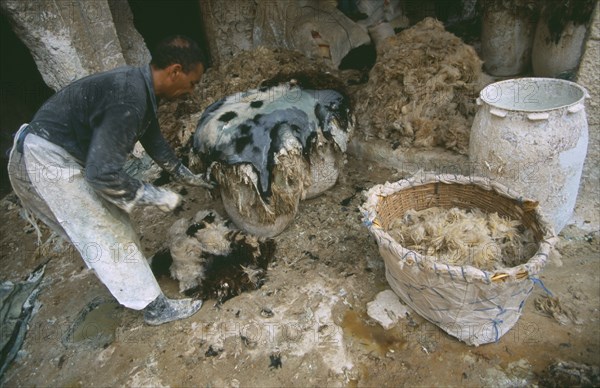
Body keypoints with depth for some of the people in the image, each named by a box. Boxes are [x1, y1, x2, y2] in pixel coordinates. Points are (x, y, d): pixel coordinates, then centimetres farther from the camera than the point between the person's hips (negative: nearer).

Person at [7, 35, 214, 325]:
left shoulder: (139, 85, 3)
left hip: (57, 154, 10)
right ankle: (156, 307, 9)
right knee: (108, 236, -4)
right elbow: (103, 174, -31)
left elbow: (153, 138, 18)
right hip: (47, 162, -10)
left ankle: (130, 278, 40)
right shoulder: (128, 100, -29)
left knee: (111, 222, 20)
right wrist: (158, 197, -19)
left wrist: (186, 176, 27)